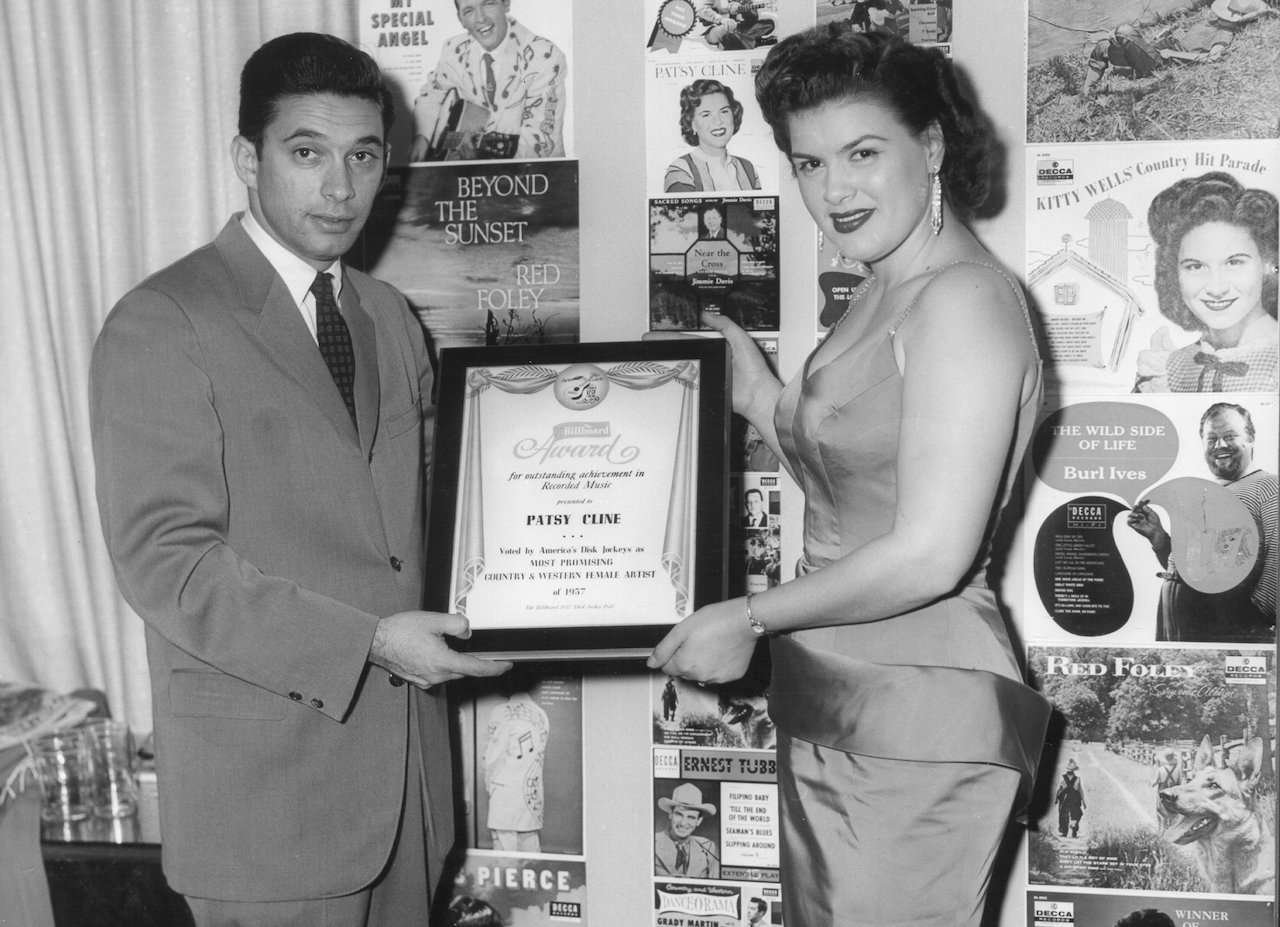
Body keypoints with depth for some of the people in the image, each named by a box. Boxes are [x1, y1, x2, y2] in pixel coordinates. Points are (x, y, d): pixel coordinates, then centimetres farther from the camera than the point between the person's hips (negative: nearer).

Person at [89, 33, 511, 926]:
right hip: (266, 778, -6)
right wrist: (364, 643, -22)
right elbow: (163, 558, -16)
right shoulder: (162, 326, -10)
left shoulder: (390, 315, 12)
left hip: (404, 747, 6)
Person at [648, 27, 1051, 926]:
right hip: (830, 701, 9)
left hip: (917, 716, -9)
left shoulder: (963, 298, -17)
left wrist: (751, 617, -13)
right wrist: (761, 398, 7)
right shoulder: (883, 290, 11)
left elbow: (931, 554, -22)